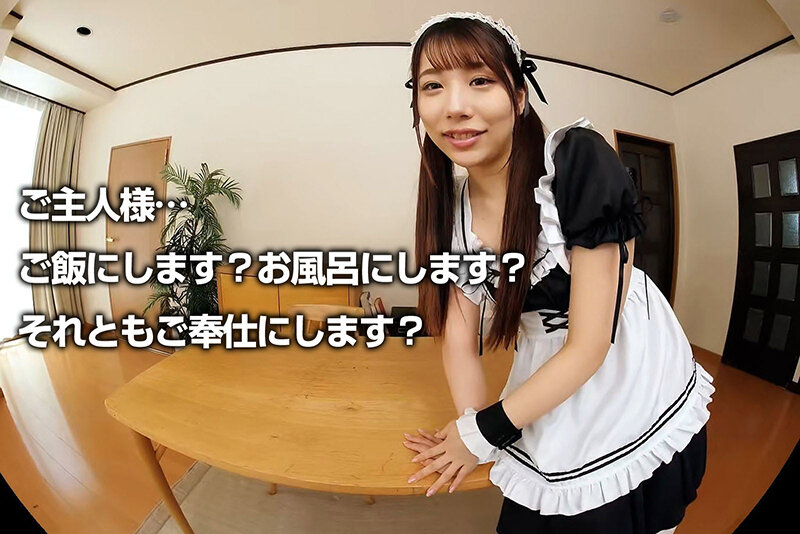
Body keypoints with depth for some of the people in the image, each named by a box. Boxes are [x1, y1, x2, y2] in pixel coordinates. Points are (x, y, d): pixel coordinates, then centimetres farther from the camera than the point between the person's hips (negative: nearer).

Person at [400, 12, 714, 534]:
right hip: (546, 395, 4)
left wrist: (486, 431, -17)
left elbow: (590, 344, -24)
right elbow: (458, 337, -7)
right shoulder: (449, 205, -9)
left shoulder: (580, 160, -25)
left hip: (641, 391, -3)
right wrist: (472, 425, -20)